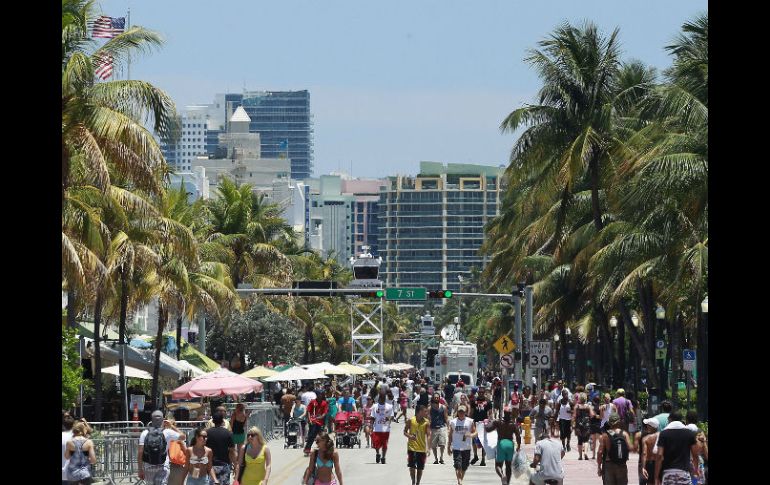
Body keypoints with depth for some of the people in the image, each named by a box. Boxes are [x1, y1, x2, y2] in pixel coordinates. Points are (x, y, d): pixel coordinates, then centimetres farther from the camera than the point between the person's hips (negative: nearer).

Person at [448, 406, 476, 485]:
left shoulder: (470, 421, 2)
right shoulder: (453, 422, 4)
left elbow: (475, 433, 5)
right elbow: (450, 435, 11)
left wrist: (469, 435, -18)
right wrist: (449, 446, 9)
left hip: (466, 448, 1)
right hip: (456, 447, -1)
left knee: (464, 467, 9)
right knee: (458, 465, -16)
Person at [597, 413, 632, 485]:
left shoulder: (605, 435, -6)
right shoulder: (624, 434, -4)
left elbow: (600, 452, -8)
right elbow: (630, 448, -13)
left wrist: (599, 466, -1)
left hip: (608, 466, -1)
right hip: (622, 466, 1)